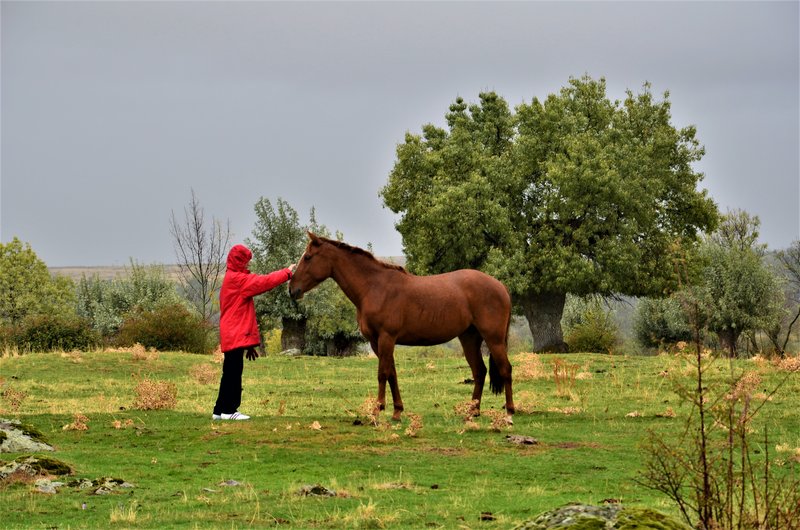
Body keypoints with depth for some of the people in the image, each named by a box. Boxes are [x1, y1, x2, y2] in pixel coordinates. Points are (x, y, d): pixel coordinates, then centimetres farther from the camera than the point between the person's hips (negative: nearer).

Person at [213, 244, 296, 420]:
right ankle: (228, 410, -8)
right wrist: (287, 273, -7)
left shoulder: (233, 279, 21)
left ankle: (220, 410, 14)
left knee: (231, 373, 11)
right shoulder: (237, 279, -11)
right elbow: (263, 282, -15)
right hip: (236, 335, -10)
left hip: (232, 335, 10)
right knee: (233, 371, -9)